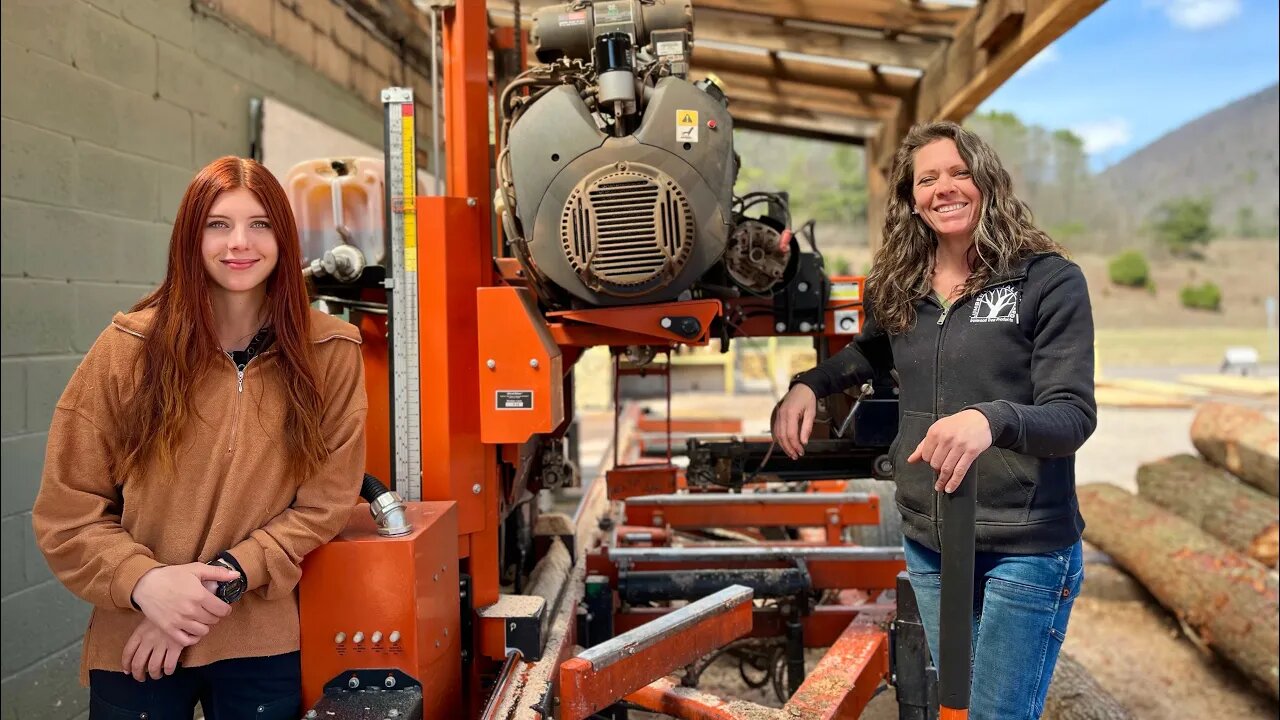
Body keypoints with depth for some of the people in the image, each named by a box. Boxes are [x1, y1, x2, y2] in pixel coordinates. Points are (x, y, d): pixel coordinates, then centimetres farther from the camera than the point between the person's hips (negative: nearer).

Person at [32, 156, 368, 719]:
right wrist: (143, 581, -19)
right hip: (133, 650, 0)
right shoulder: (129, 347, -6)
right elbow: (67, 509, -3)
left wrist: (223, 581, -16)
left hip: (263, 646, 0)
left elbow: (325, 502, -6)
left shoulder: (329, 353, -6)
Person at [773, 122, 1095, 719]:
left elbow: (1074, 416, -16)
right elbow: (871, 354, 25)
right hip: (927, 542, 5)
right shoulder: (899, 287, 5)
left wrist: (993, 419, -37)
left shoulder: (1049, 280, -10)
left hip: (1024, 547, -5)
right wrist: (808, 385, 6)